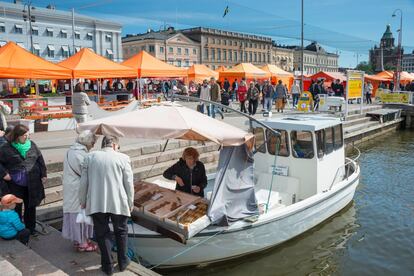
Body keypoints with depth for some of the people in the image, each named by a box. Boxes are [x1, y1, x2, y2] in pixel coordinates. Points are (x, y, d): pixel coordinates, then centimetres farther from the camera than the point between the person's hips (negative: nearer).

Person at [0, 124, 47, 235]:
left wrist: (43, 174, 4)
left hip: (32, 183, 3)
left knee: (31, 206, 14)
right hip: (16, 184, -3)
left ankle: (31, 228, 29)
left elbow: (40, 159, 5)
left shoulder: (31, 144, 1)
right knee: (16, 207, 8)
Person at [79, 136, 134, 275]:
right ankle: (122, 263, 28)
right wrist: (130, 203, 10)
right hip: (118, 202, -1)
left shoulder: (90, 157, 3)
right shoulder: (123, 158, -4)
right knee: (121, 232, 17)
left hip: (96, 203, 1)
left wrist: (82, 201, 18)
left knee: (102, 233, 13)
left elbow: (84, 182, 6)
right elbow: (129, 183, -2)